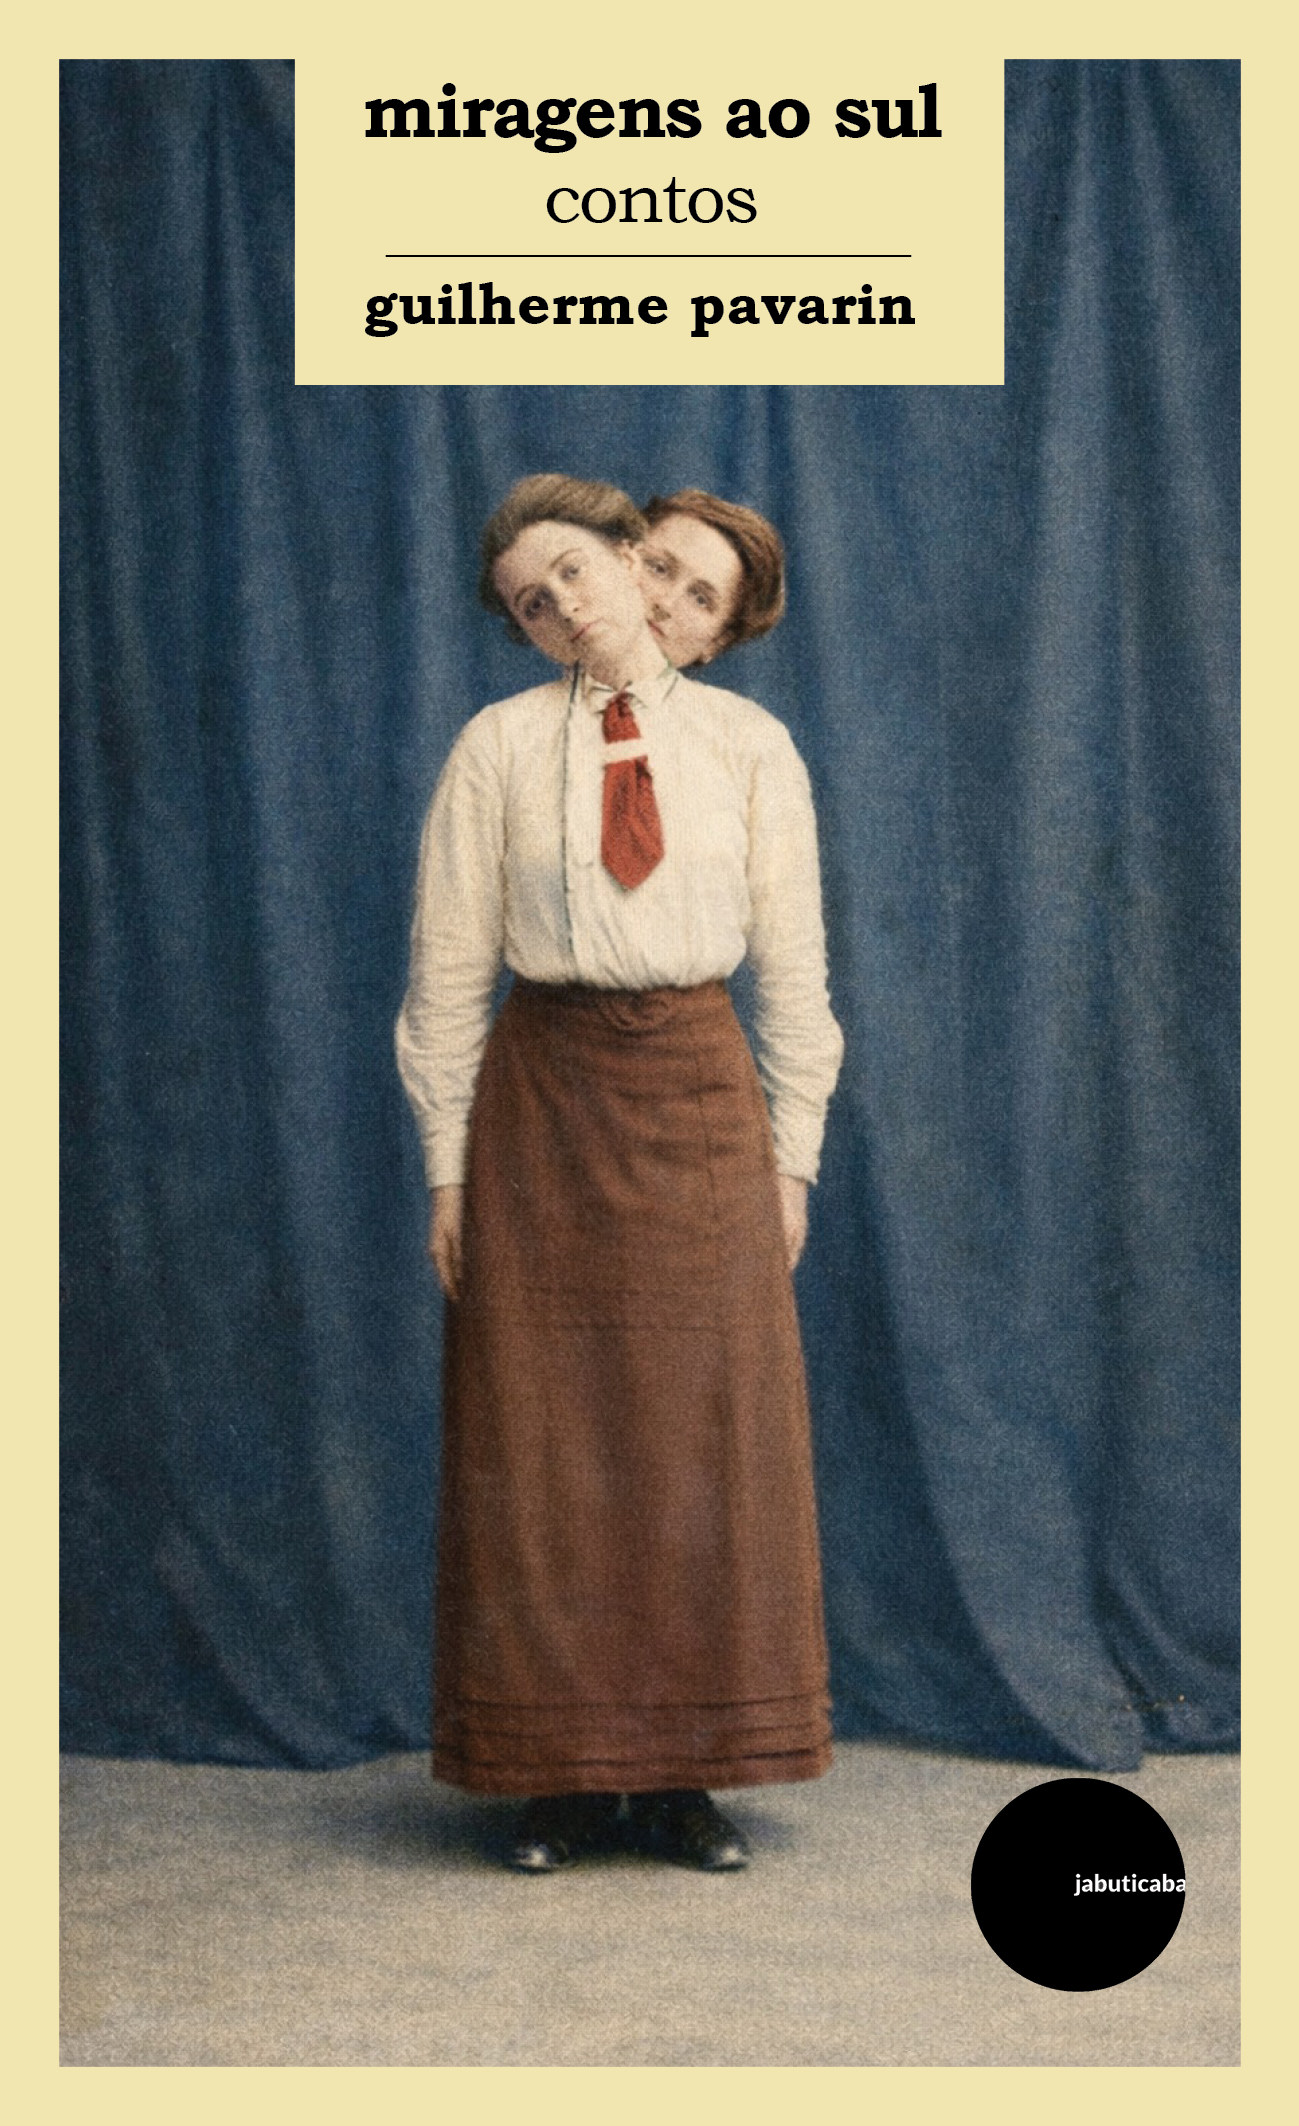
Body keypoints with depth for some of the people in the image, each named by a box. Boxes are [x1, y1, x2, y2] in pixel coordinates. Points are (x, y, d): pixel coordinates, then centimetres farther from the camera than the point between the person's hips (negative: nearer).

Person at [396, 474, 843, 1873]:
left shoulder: (747, 745, 5)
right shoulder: (497, 747, 2)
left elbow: (793, 965, 6)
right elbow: (448, 969, 2)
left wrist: (791, 1156, 3)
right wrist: (447, 1166, -1)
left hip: (699, 1090, 1)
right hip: (542, 1091, -1)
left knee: (707, 1436, 3)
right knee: (540, 1442, 2)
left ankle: (683, 1773, 13)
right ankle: (562, 1773, 12)